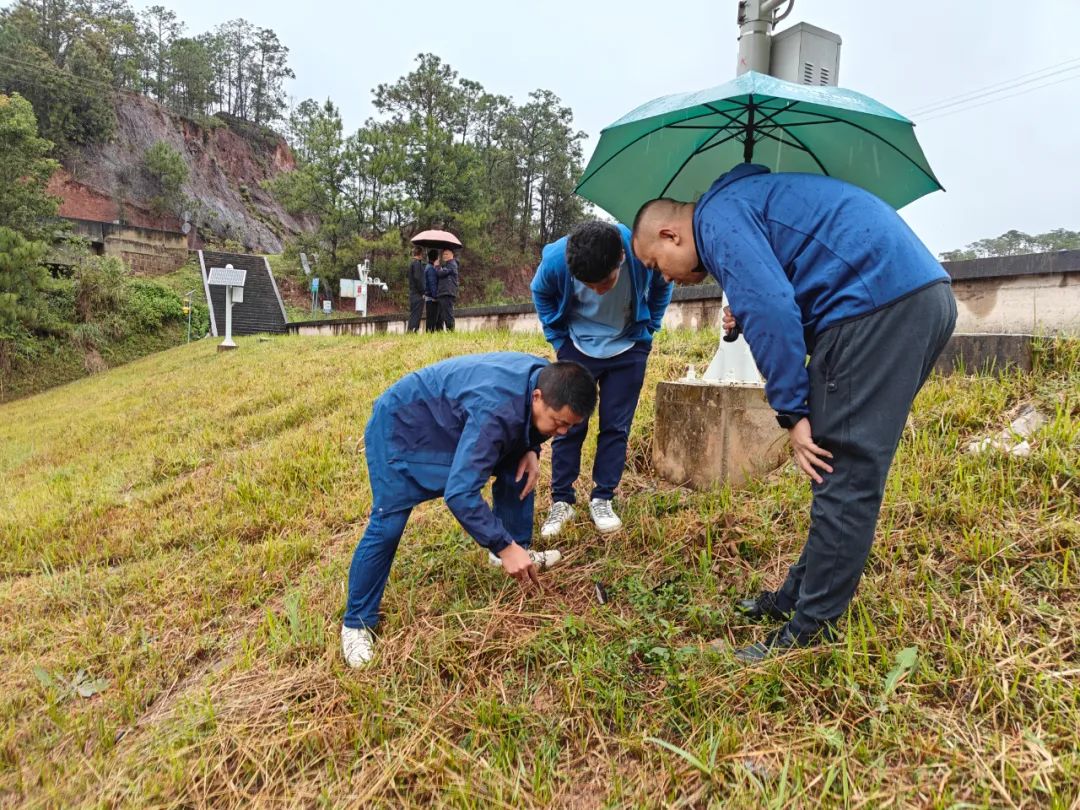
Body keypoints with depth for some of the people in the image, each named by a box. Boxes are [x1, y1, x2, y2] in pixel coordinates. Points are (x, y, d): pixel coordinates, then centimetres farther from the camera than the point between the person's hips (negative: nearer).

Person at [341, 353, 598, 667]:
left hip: (453, 420, 8)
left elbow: (525, 424, 9)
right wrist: (503, 546, -39)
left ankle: (517, 550, 19)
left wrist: (531, 450, -12)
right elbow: (460, 493, -44)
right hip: (402, 426, -8)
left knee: (516, 469, 0)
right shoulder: (495, 409, -42)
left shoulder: (547, 378, -16)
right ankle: (357, 623, 5)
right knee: (387, 524, -12)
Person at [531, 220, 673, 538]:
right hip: (577, 349, 0)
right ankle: (561, 502, 12)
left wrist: (647, 330, -2)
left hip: (628, 350, 0)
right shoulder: (556, 259, -29)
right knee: (569, 425, 0)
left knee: (616, 427, 2)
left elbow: (662, 287, -4)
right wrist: (558, 339, -4)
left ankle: (602, 500, 15)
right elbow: (540, 294, -3)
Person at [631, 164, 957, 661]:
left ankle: (810, 631, 2)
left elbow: (770, 309, -17)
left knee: (844, 476, -7)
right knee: (847, 471, 13)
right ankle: (800, 596, 24)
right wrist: (748, 319, 11)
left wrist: (792, 412, -12)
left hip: (879, 304, -10)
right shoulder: (750, 199, 27)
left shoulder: (719, 215, -3)